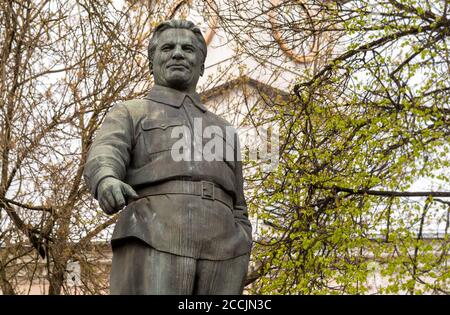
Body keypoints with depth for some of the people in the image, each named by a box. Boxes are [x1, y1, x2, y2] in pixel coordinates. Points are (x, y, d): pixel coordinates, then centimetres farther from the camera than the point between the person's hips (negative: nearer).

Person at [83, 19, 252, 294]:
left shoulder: (222, 131, 29)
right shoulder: (128, 115, 18)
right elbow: (103, 157, -6)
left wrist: (238, 275, 10)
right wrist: (107, 182, -31)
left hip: (217, 261, 4)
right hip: (151, 254, -3)